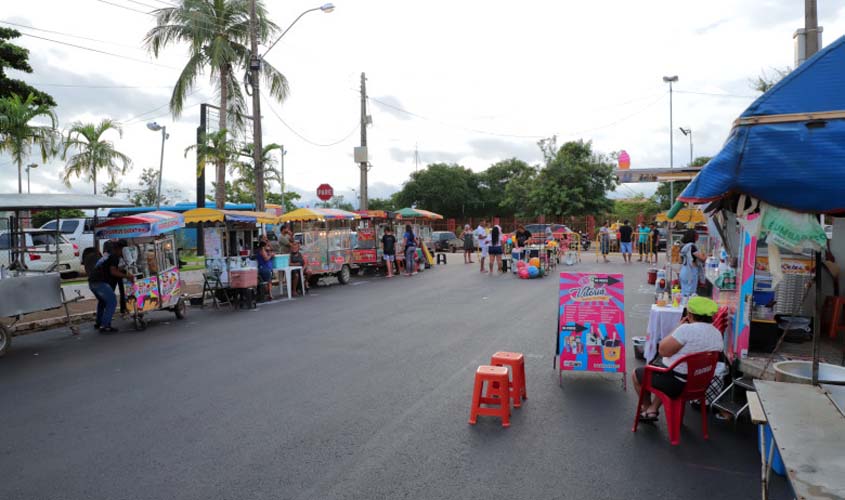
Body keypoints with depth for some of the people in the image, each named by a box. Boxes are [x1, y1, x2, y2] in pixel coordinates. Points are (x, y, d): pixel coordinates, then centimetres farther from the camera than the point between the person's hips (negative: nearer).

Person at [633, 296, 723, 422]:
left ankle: (647, 408, 38)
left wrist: (678, 328, -11)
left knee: (637, 374, 18)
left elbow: (662, 350, -20)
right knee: (659, 363, 34)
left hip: (675, 381, -8)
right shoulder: (718, 334, -2)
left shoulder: (687, 329, -27)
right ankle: (653, 410, 31)